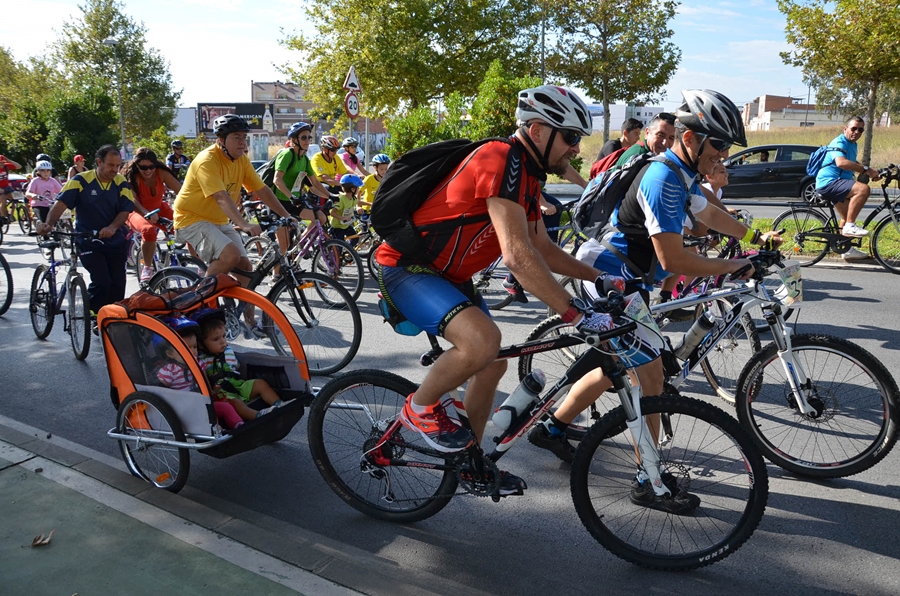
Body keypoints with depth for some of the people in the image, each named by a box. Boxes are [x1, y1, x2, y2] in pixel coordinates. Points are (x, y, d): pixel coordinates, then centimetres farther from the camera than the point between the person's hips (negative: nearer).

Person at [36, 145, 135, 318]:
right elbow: (61, 203, -17)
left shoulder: (121, 182, -1)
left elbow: (126, 209, -5)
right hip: (88, 241, -3)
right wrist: (49, 224, -34)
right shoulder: (81, 180, -10)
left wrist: (113, 227, -24)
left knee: (118, 284, 4)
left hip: (115, 241, 3)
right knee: (101, 282, -15)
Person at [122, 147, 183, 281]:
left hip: (159, 209, 3)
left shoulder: (161, 172, -15)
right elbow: (132, 200, -36)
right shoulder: (132, 176, -20)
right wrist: (147, 214, -55)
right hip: (139, 213, -3)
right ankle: (147, 268, -25)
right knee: (149, 230, -39)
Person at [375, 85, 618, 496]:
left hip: (448, 274, 10)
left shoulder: (526, 175, 9)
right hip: (406, 269, -10)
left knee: (493, 364, 12)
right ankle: (421, 408, -4)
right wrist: (577, 315, -30)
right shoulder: (502, 162, -24)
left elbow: (542, 248, 17)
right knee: (483, 340, -31)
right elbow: (518, 257, -32)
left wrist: (598, 278, 9)